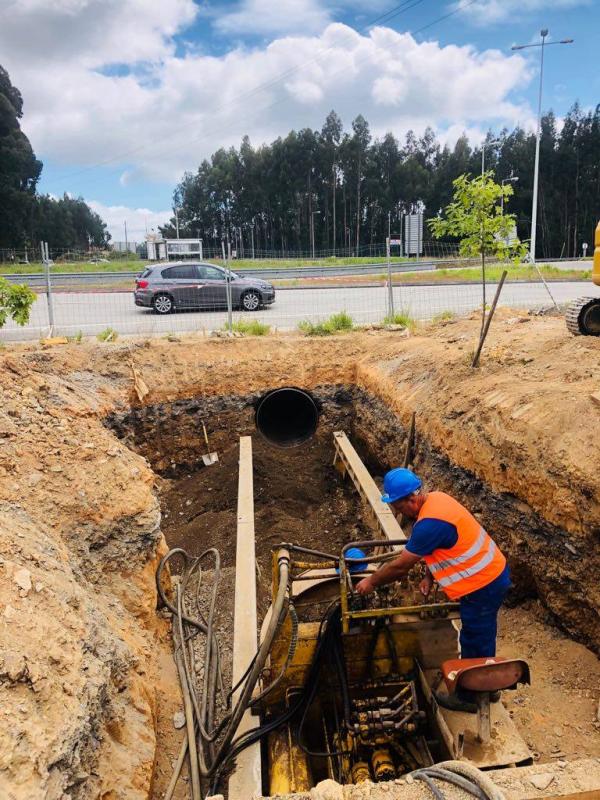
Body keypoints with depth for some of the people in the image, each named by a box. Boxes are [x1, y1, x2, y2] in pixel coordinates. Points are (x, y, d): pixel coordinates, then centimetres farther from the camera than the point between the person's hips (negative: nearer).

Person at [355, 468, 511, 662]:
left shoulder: (429, 523, -30)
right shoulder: (434, 498, 0)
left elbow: (400, 566, -20)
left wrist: (371, 582, -6)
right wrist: (429, 576, 6)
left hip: (483, 586, -10)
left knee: (476, 648, 7)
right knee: (473, 641, 24)